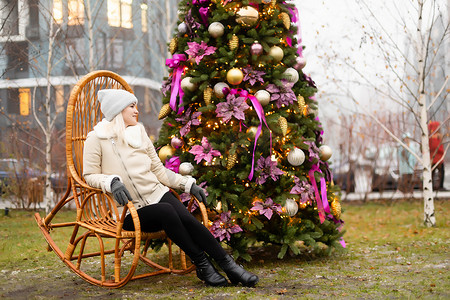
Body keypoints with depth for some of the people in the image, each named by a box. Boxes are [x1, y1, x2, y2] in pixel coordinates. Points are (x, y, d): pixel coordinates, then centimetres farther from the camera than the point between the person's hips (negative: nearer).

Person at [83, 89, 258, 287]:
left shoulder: (139, 133, 15)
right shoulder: (97, 138, 0)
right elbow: (89, 175, -4)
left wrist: (188, 184, 11)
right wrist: (112, 182, -23)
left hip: (157, 194, 4)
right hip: (130, 211, -4)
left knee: (186, 218, -24)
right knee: (167, 212, -33)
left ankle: (228, 265, -24)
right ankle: (201, 264, -24)